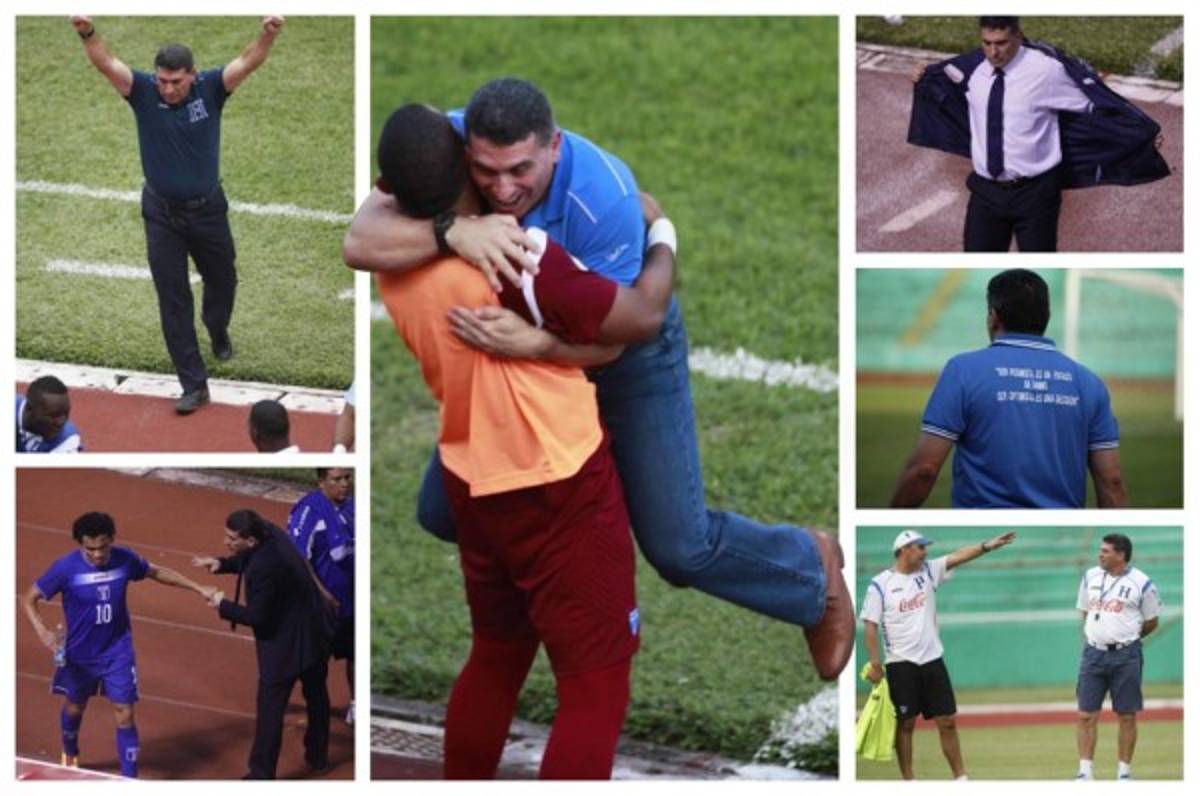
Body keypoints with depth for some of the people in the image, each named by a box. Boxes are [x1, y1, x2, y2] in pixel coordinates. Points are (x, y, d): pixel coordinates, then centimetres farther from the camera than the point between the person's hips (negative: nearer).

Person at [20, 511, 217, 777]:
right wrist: (43, 631, -33)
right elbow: (29, 599, -16)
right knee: (75, 707, 23)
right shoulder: (66, 568, -24)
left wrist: (198, 588, 7)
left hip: (118, 653, 0)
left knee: (125, 716, -5)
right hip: (79, 654, 0)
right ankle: (70, 756, 53)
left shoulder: (125, 559, -16)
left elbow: (157, 572, 5)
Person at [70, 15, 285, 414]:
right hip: (162, 214, -1)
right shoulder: (143, 92, -15)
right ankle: (194, 384, 4)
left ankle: (217, 331, 56)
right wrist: (88, 34, -49)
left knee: (222, 281, 23)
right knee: (173, 301, 0)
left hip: (208, 209, 1)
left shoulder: (210, 88, -14)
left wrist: (268, 34, -48)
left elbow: (248, 62, -28)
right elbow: (106, 63, -28)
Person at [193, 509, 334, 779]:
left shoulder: (264, 567, -34)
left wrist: (223, 606, -11)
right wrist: (222, 564, -5)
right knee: (316, 696, 25)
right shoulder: (269, 532, -8)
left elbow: (256, 616, -25)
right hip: (316, 631, 10)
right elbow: (246, 559, 13)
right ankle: (318, 756, 43)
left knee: (269, 710, 2)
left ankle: (262, 774, 9)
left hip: (286, 643, -10)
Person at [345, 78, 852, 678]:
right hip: (530, 335, 4)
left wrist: (530, 344, -52)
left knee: (679, 544, -1)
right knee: (444, 512, 8)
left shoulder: (605, 197, -40)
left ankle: (812, 572, 29)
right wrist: (452, 231, -60)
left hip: (629, 347, -4)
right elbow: (360, 241, -42)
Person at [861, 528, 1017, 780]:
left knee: (947, 721, 4)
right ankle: (908, 781, 9)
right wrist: (875, 664, -13)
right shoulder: (880, 584, -5)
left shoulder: (928, 572, 7)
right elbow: (870, 625, -6)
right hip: (901, 664, -4)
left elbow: (957, 557, -5)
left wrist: (988, 545, -19)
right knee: (905, 723, 2)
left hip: (932, 660, 4)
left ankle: (960, 777, 10)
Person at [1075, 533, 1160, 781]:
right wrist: (1095, 636, 11)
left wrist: (1127, 638, 8)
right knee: (1086, 715, -1)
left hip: (1125, 656, -3)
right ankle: (1085, 772, 3)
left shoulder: (1141, 583, -5)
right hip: (1093, 654, 3)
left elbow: (1151, 622, 4)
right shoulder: (1090, 577, 7)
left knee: (1127, 716, 3)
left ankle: (1124, 772, 11)